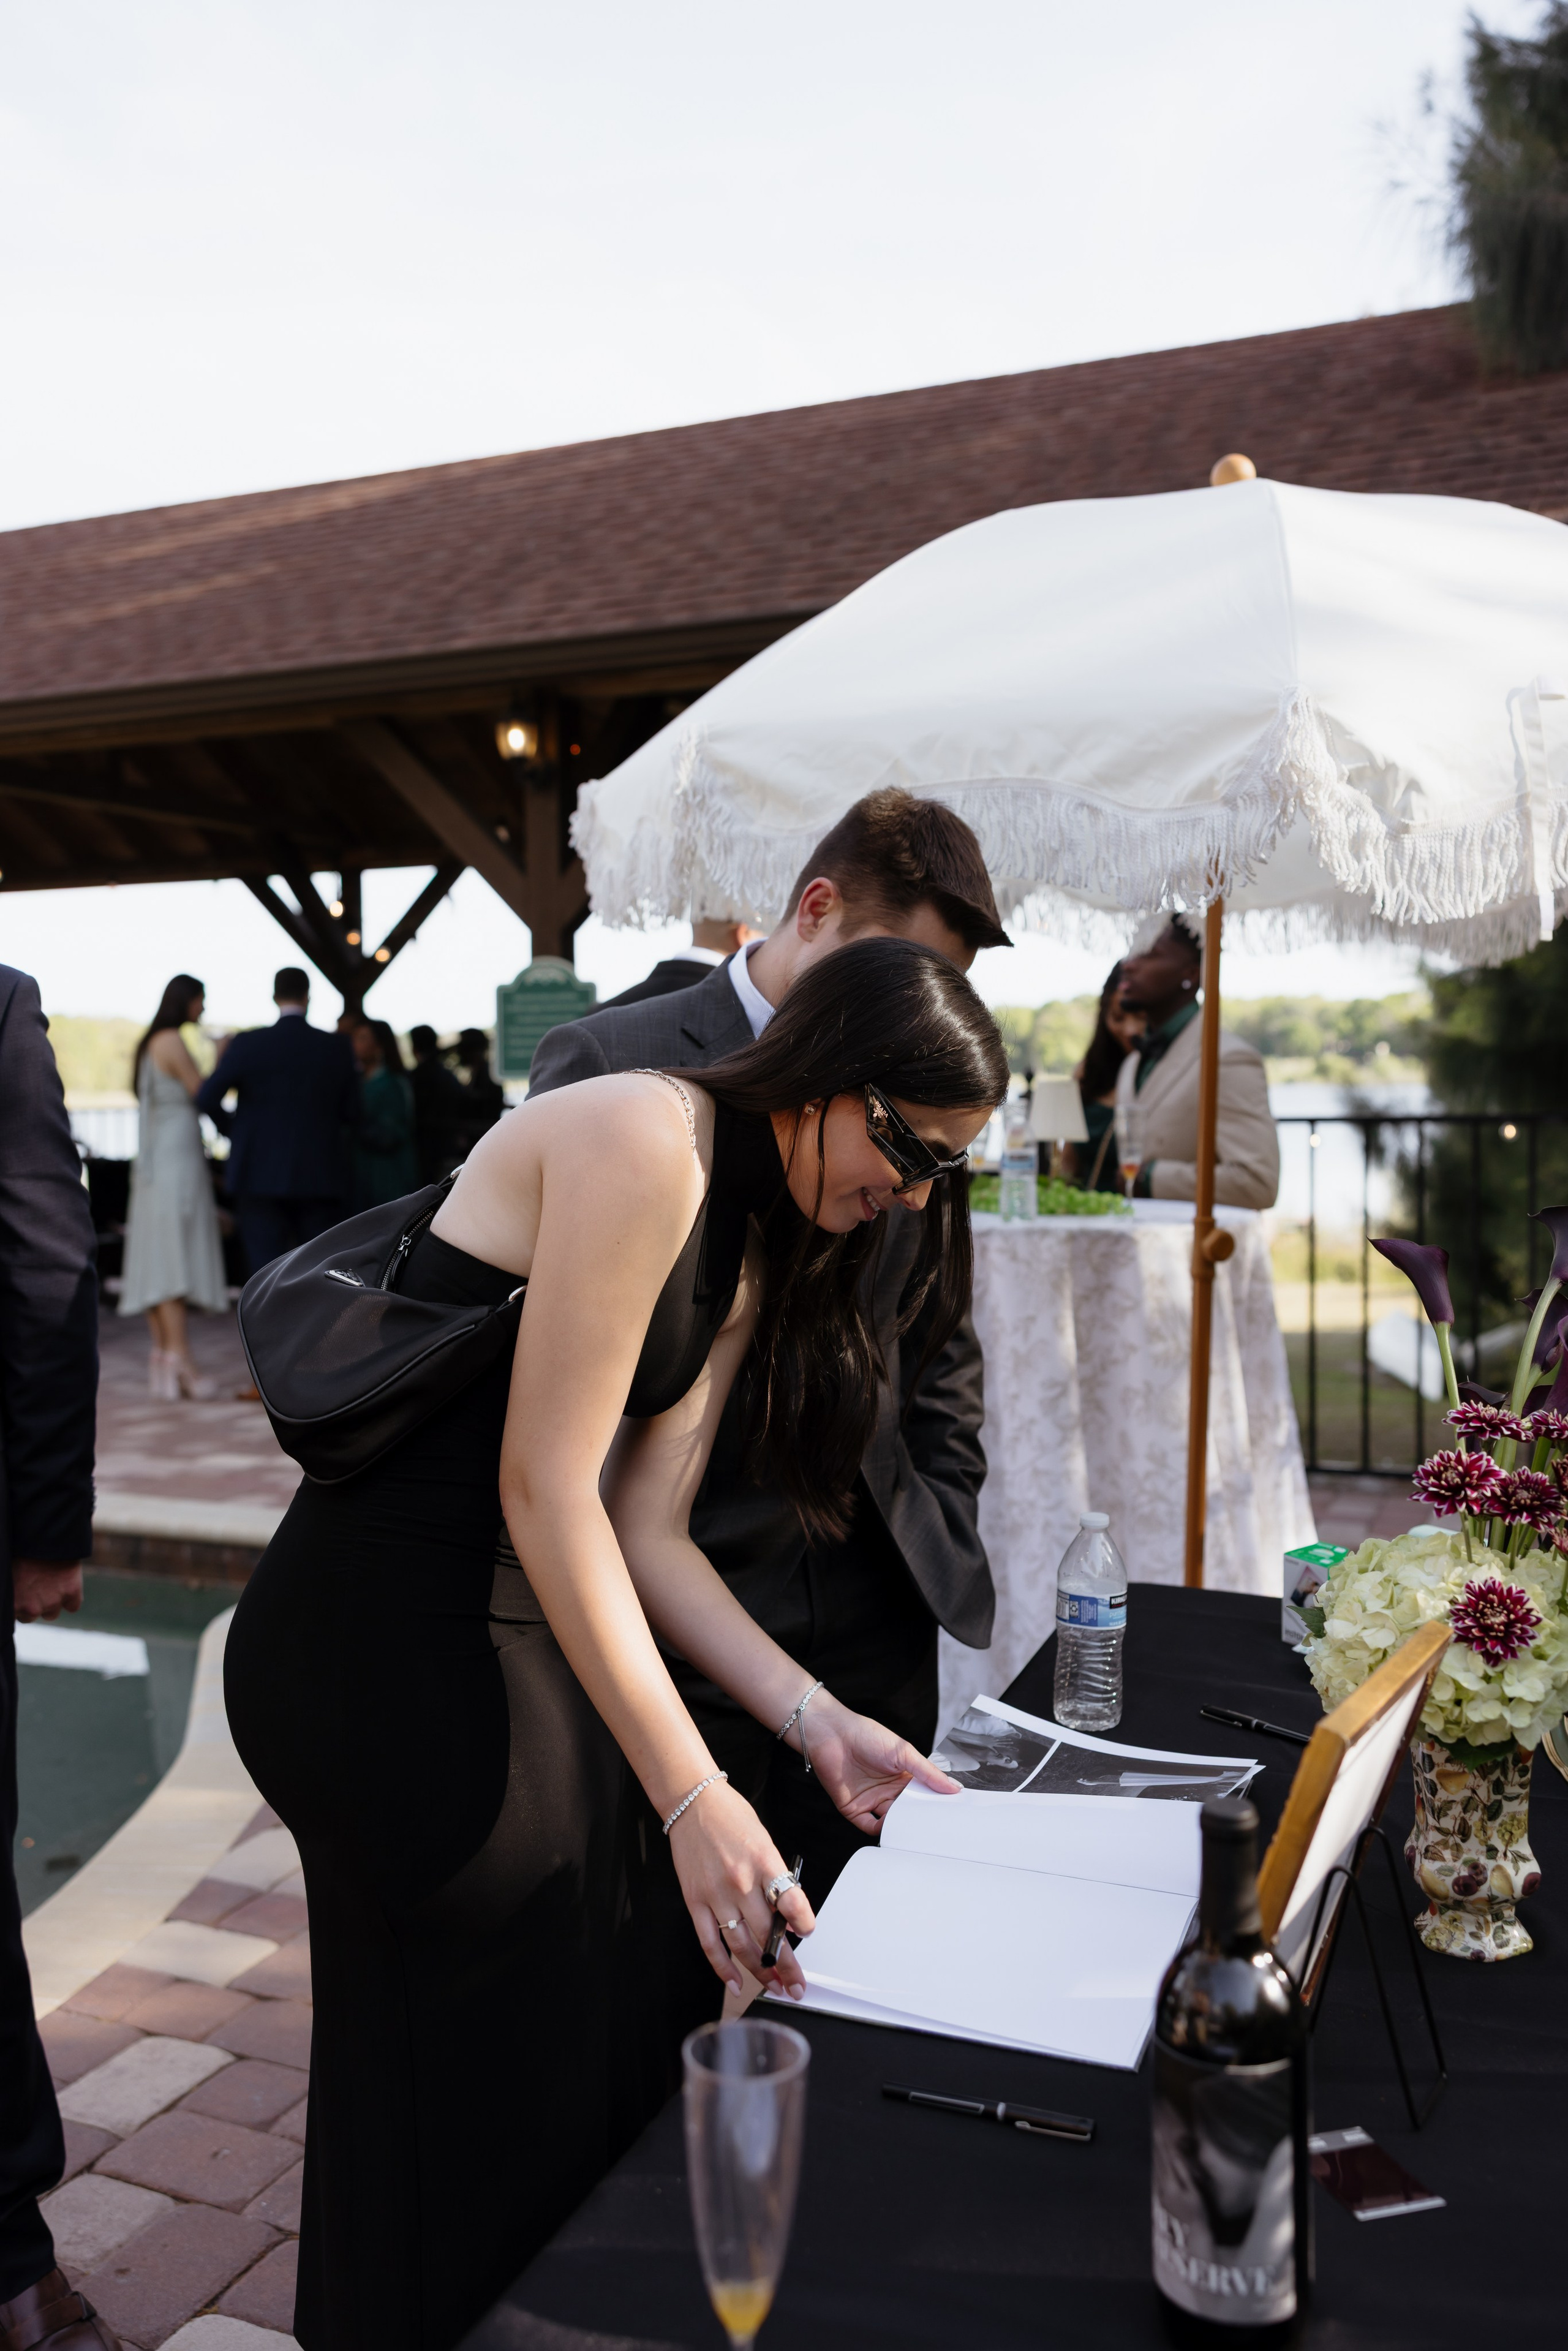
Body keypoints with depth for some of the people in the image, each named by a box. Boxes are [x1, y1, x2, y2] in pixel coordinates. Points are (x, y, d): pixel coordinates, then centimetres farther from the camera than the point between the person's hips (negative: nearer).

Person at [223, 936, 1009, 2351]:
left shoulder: (756, 1245, 11)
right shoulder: (642, 1144, -18)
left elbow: (646, 1528, 8)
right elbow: (544, 1488, -21)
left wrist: (818, 1725, 2)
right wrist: (694, 1794, -20)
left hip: (527, 1639, 9)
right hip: (386, 1649, -9)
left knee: (608, 2038, 16)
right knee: (485, 2086, 6)